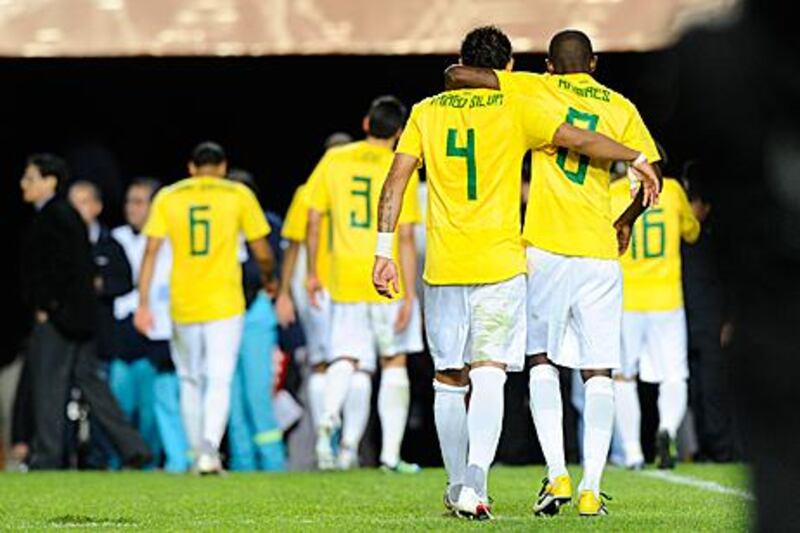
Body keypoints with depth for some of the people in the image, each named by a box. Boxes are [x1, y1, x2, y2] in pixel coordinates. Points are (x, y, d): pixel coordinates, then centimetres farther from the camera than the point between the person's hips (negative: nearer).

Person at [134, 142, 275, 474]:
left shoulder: (167, 197, 6)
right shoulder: (239, 195, 3)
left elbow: (151, 252, -1)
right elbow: (262, 253, 5)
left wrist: (143, 304, -1)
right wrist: (268, 281, 26)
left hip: (183, 306, 2)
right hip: (224, 305, -2)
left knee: (190, 381, 16)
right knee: (219, 381, -4)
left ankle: (198, 452, 20)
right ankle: (209, 450, -22)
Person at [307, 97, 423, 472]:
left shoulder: (334, 160, 3)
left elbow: (314, 220, 6)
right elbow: (405, 237, -10)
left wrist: (313, 273, 16)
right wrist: (409, 294, -9)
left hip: (345, 279, 2)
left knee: (346, 360, 8)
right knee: (394, 362, 10)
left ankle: (329, 417, -23)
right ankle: (391, 453, 9)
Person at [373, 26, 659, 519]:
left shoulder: (427, 112, 9)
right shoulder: (517, 108, 1)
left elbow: (396, 179, 2)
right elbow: (579, 140, -2)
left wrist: (384, 251, 2)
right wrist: (638, 160, 12)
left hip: (443, 267, 3)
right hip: (500, 264, -3)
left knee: (450, 378, 13)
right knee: (489, 373, -8)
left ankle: (457, 487, 22)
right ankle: (475, 478, -27)